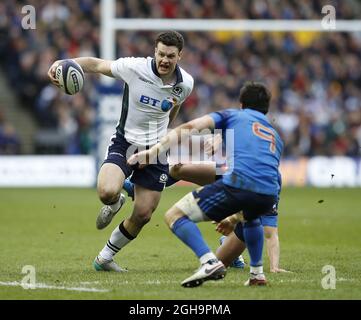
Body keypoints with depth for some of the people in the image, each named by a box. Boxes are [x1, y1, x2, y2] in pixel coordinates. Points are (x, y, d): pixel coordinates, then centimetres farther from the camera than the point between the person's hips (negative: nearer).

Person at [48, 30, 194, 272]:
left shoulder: (186, 83, -7)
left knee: (142, 216, 3)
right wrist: (63, 63, -25)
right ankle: (115, 203, 11)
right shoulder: (134, 68, -18)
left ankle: (105, 258, 26)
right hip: (125, 143, -3)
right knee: (107, 192, -30)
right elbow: (96, 64, -7)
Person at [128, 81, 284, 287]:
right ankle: (257, 273, 32)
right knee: (250, 215, 43)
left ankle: (210, 262, -15)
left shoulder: (232, 115, 24)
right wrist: (234, 218, 50)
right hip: (269, 195, 5)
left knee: (174, 216, 7)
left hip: (238, 183, -5)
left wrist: (154, 151, 3)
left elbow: (190, 128, 8)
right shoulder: (275, 135, 36)